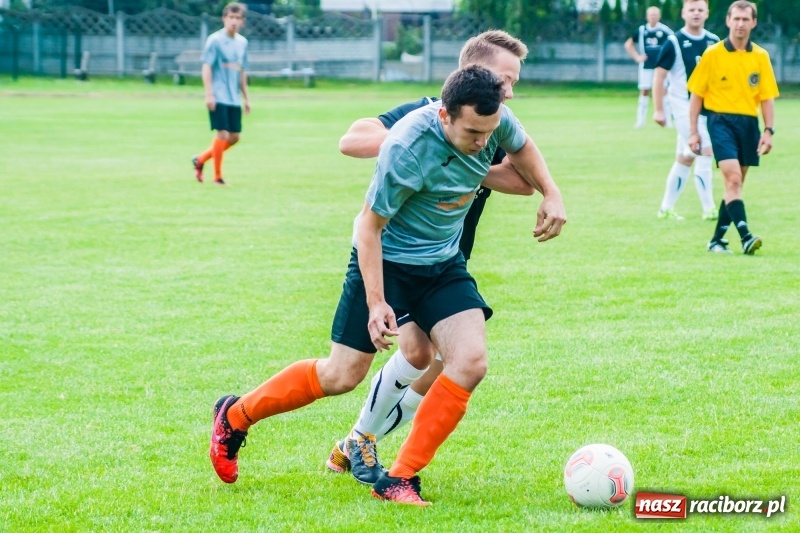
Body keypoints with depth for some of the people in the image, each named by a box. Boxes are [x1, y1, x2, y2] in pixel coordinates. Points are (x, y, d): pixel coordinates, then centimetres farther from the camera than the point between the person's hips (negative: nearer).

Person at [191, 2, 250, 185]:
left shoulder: (242, 42, 11)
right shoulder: (215, 40, -7)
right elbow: (206, 67, -10)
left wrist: (246, 97, 18)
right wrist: (209, 94, -16)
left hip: (234, 99, 7)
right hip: (219, 97, -7)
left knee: (235, 137, 6)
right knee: (223, 134, -8)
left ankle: (200, 160, 23)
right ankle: (217, 176, 3)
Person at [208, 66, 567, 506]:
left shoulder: (496, 121, -14)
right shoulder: (406, 148, -32)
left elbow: (520, 148, 13)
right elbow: (370, 225, -21)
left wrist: (551, 194, 0)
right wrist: (376, 303, -24)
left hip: (443, 263, 6)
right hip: (386, 260, -6)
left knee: (470, 363, -15)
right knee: (342, 376, 0)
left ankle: (400, 479, -7)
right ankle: (234, 417, 23)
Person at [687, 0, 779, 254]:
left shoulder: (760, 57, 7)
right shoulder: (712, 55, -1)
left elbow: (767, 97, 7)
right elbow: (696, 95, 3)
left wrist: (768, 131, -4)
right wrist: (693, 132, -1)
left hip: (748, 123, 4)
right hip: (721, 120, -4)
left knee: (735, 183, 9)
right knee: (733, 179, -19)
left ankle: (717, 239, 18)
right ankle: (745, 237, -26)